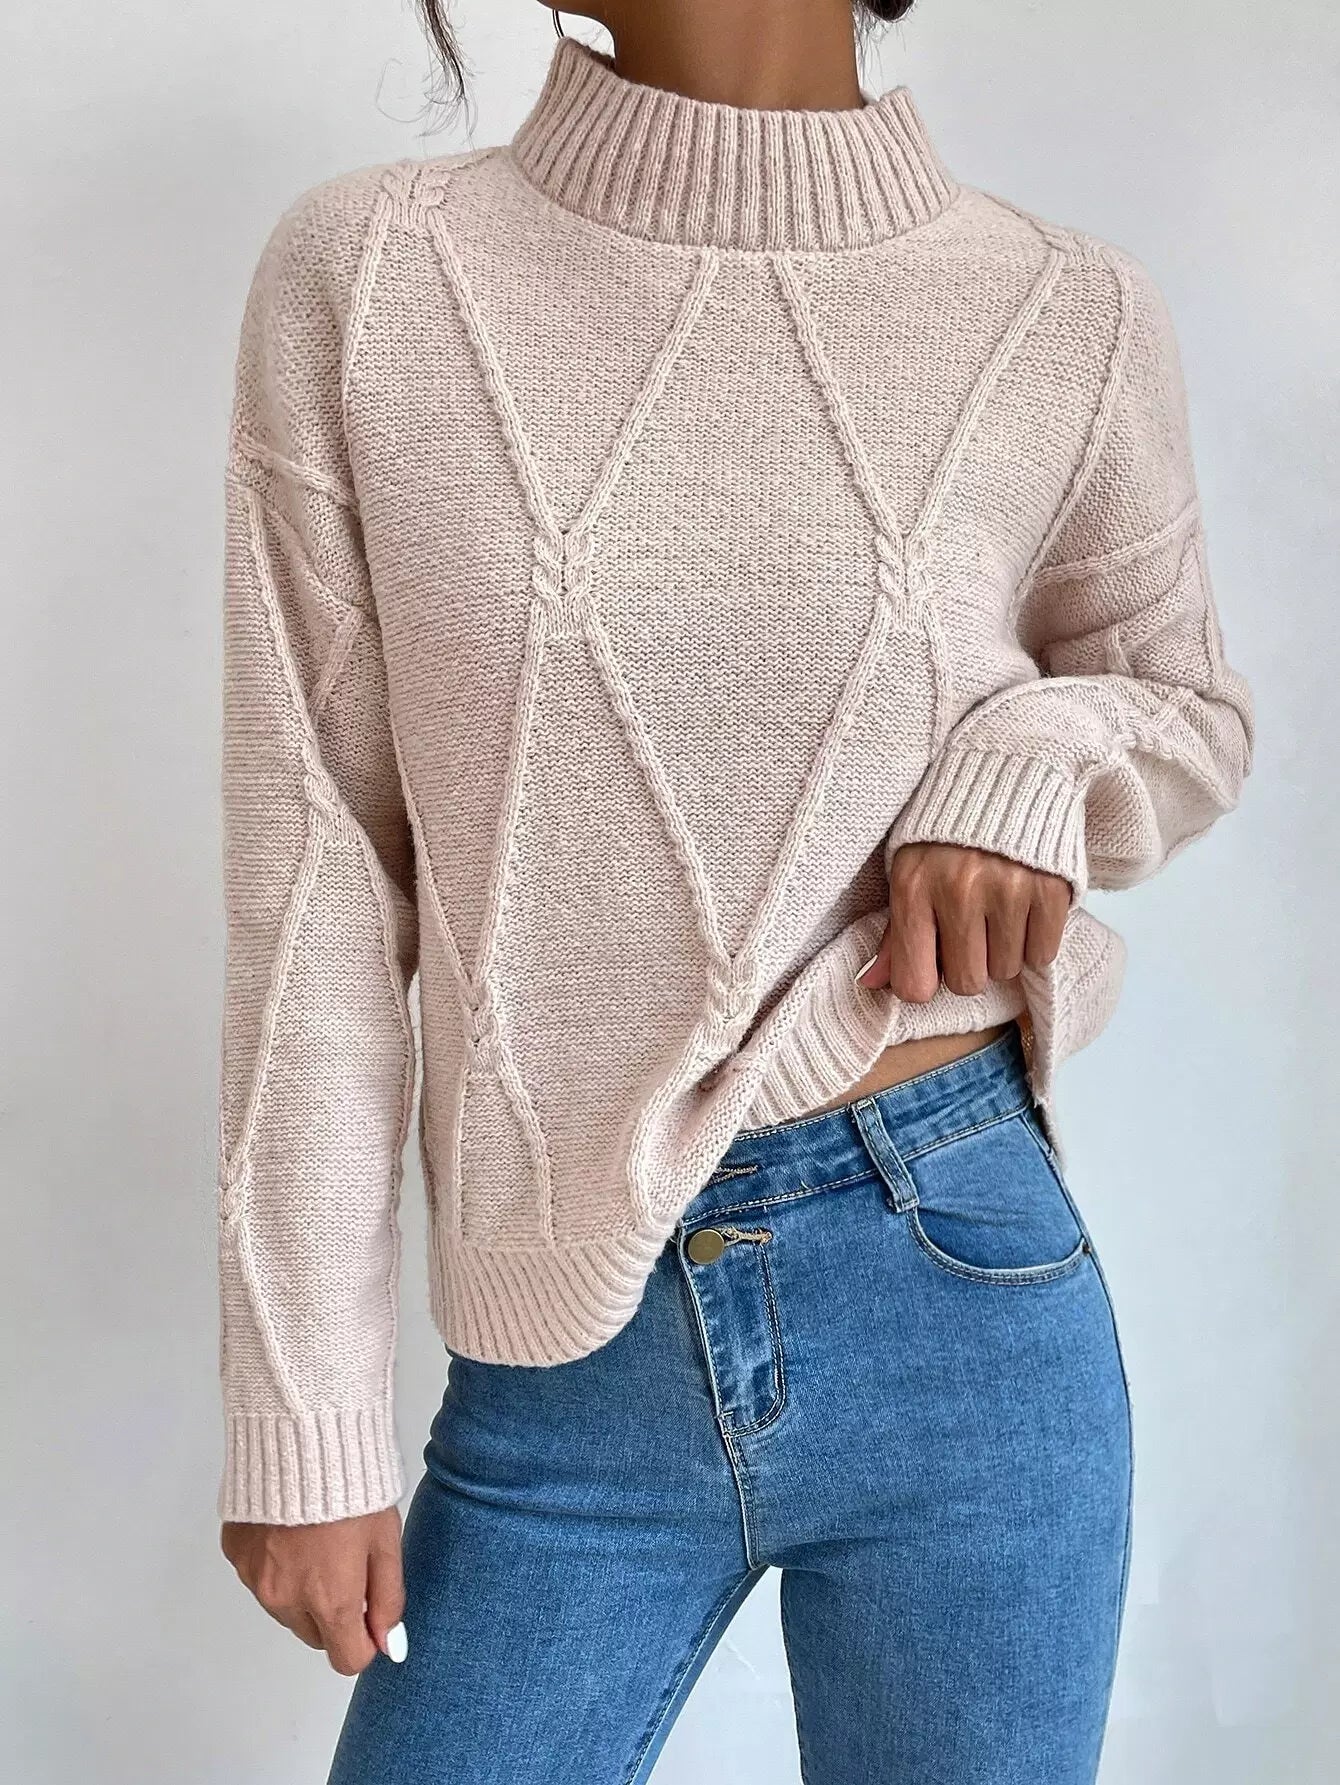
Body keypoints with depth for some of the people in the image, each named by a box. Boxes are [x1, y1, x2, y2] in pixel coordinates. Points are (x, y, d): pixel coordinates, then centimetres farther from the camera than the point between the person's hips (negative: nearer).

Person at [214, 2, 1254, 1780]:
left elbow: (1194, 712, 15)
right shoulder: (362, 278, -3)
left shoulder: (1070, 319, -2)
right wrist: (308, 1415, -1)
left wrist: (1041, 755, -10)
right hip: (561, 1369, 0)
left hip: (957, 1313, 1)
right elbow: (314, 876, -2)